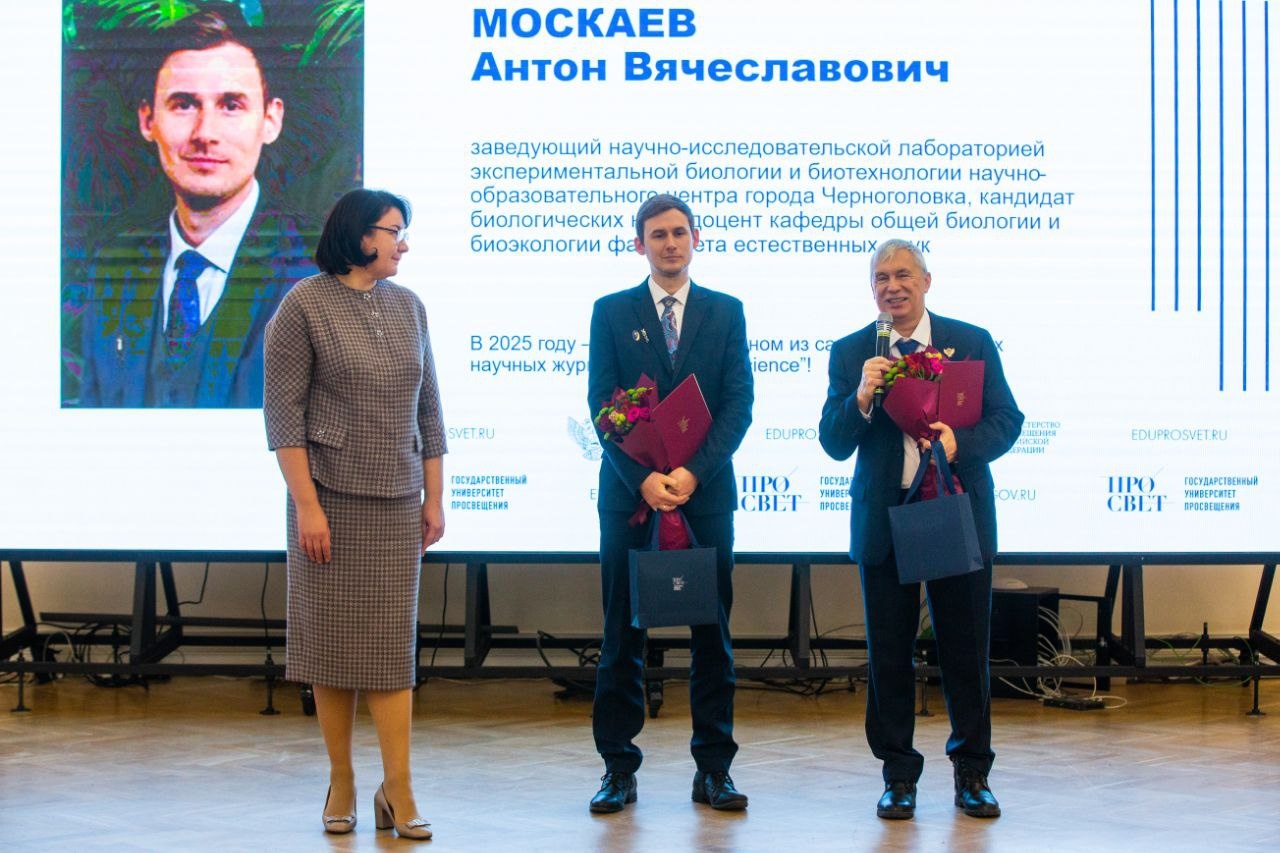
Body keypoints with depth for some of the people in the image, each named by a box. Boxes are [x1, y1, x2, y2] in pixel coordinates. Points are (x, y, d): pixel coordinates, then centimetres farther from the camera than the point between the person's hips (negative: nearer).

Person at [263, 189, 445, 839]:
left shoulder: (407, 307, 9)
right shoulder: (304, 306, -4)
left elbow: (428, 410, 13)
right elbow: (283, 413, -8)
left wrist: (434, 498, 9)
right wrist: (306, 503, -13)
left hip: (397, 503, 4)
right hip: (331, 497, -3)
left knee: (393, 643, 1)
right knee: (332, 638, 3)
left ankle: (398, 791, 2)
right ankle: (341, 783, 14)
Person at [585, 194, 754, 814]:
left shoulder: (726, 312, 8)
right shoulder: (611, 313, 6)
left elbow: (738, 404, 0)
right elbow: (602, 406, -1)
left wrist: (692, 472, -13)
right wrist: (644, 478, -13)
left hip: (706, 493, 1)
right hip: (629, 494, -1)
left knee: (712, 635, 3)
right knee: (622, 636, 2)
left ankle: (713, 769, 10)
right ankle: (619, 770, 9)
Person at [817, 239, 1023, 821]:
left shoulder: (973, 343, 3)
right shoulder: (850, 353, 3)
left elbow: (1006, 421, -1)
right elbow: (833, 443, -2)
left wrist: (961, 441, -20)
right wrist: (861, 398, -21)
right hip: (883, 518, 1)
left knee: (966, 650, 6)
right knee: (889, 653, 6)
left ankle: (972, 772, 19)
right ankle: (899, 775, 17)